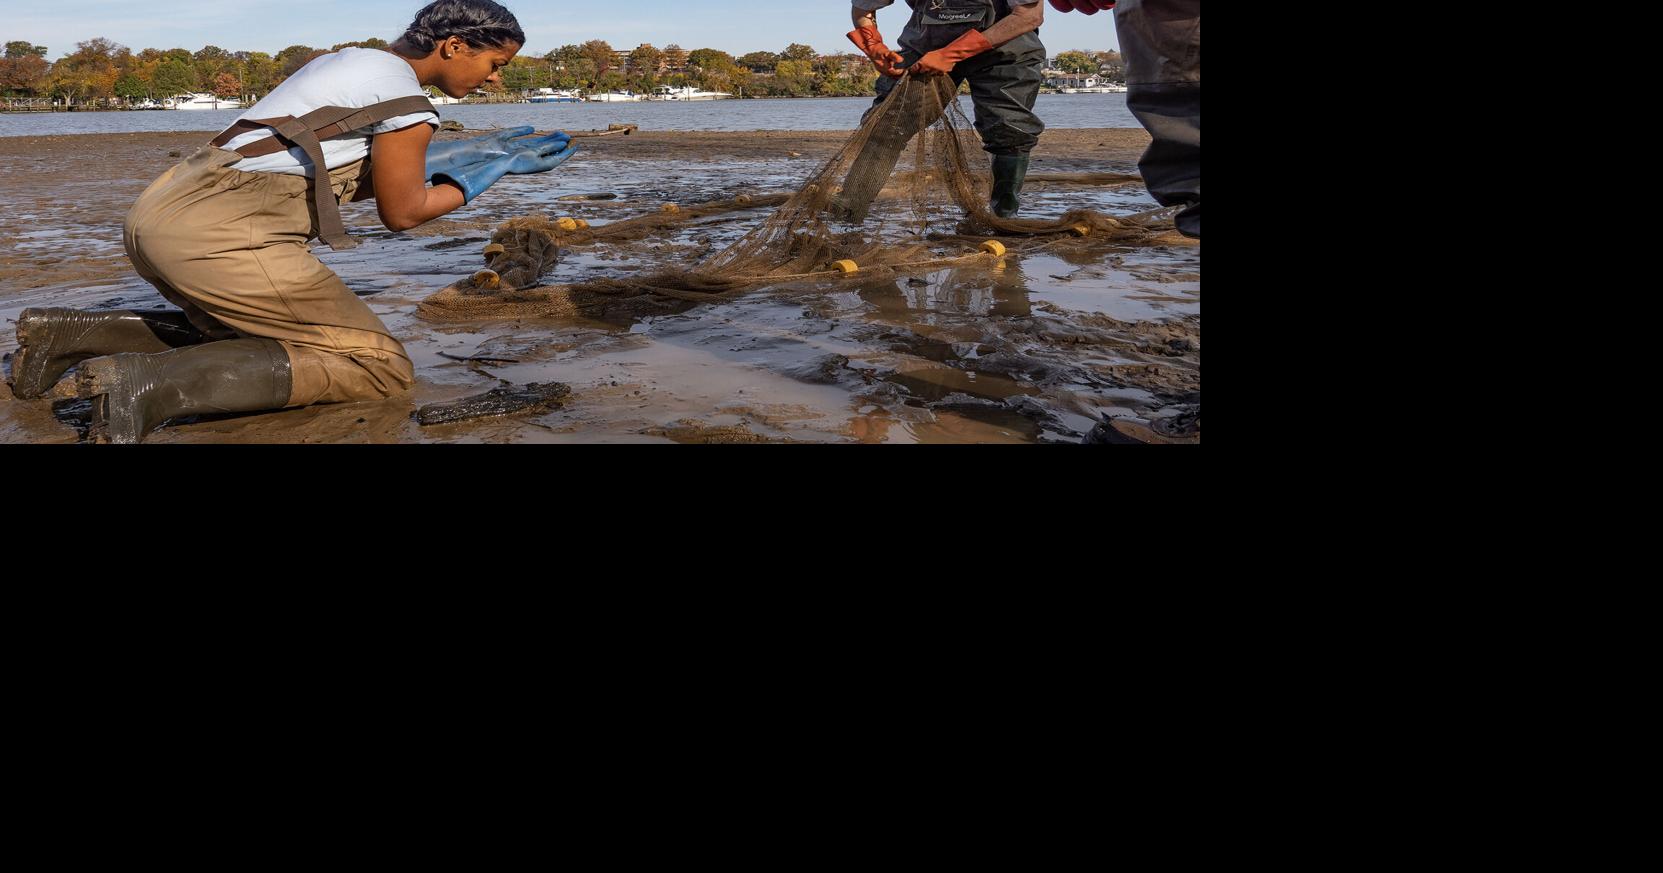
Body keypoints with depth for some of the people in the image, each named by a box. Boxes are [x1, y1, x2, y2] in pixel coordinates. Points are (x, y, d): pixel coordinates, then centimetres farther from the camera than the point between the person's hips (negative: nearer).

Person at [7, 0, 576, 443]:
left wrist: (474, 153, 30)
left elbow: (361, 176, 27)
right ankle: (151, 382, -20)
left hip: (158, 215, 10)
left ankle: (71, 334, 14)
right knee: (381, 367, -3)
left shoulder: (351, 62, 21)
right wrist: (488, 173, 16)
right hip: (218, 237, -10)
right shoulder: (406, 100, -6)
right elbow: (401, 212, 2)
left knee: (245, 336, 31)